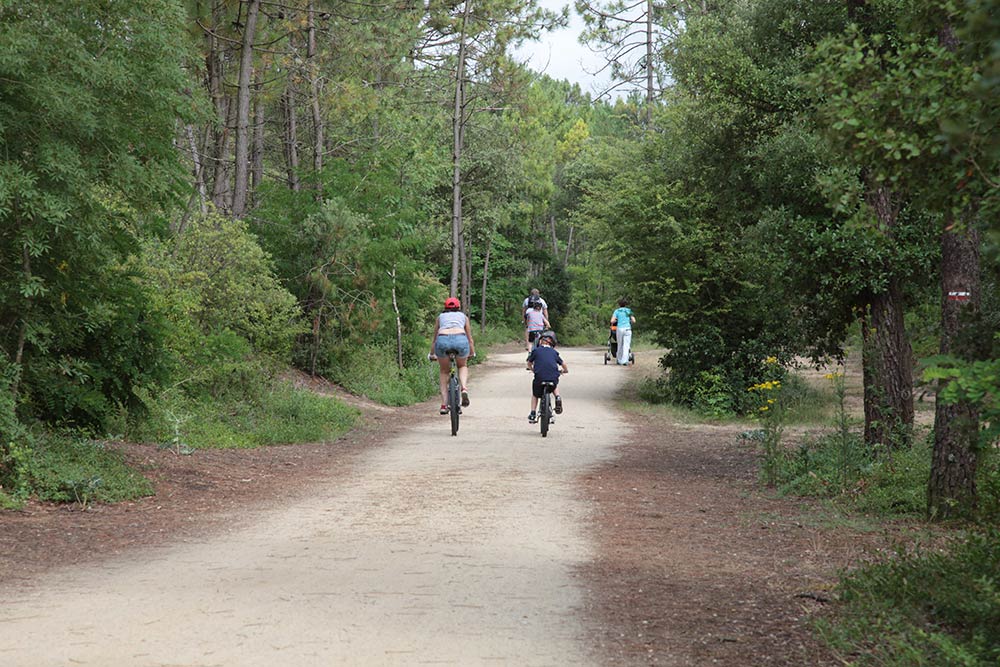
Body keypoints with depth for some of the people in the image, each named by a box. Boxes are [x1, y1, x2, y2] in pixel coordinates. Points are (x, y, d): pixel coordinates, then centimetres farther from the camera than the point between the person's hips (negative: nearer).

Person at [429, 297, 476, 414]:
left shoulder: (441, 317, 32)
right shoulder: (463, 316, 31)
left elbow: (434, 337, 39)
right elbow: (470, 338, 38)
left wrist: (432, 354, 50)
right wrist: (472, 353, 52)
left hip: (442, 340, 0)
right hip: (460, 339, 0)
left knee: (444, 372, 22)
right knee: (463, 366, 28)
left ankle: (444, 405, 14)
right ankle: (464, 389, 0)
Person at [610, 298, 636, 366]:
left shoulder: (617, 311, 7)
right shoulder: (629, 311, 9)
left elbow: (612, 321, -2)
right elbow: (634, 321, 4)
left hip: (619, 329, 0)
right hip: (627, 329, 0)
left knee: (620, 346, 12)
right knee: (626, 346, -3)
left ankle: (620, 361, 17)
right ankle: (625, 361, -13)